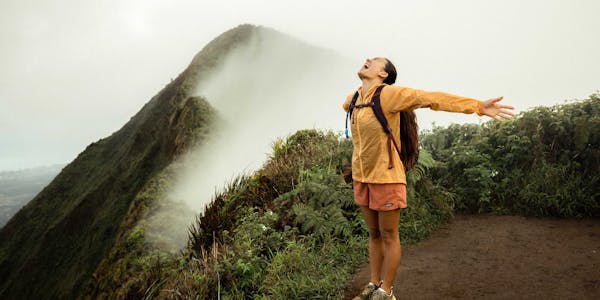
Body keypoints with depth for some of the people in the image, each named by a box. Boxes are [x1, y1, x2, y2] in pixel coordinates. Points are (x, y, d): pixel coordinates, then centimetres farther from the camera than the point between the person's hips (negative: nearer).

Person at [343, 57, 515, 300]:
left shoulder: (389, 94, -13)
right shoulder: (352, 99, 7)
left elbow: (432, 98, -19)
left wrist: (478, 106, -23)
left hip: (386, 177, -6)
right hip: (361, 177, 6)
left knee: (388, 236, 7)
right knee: (374, 234, 17)